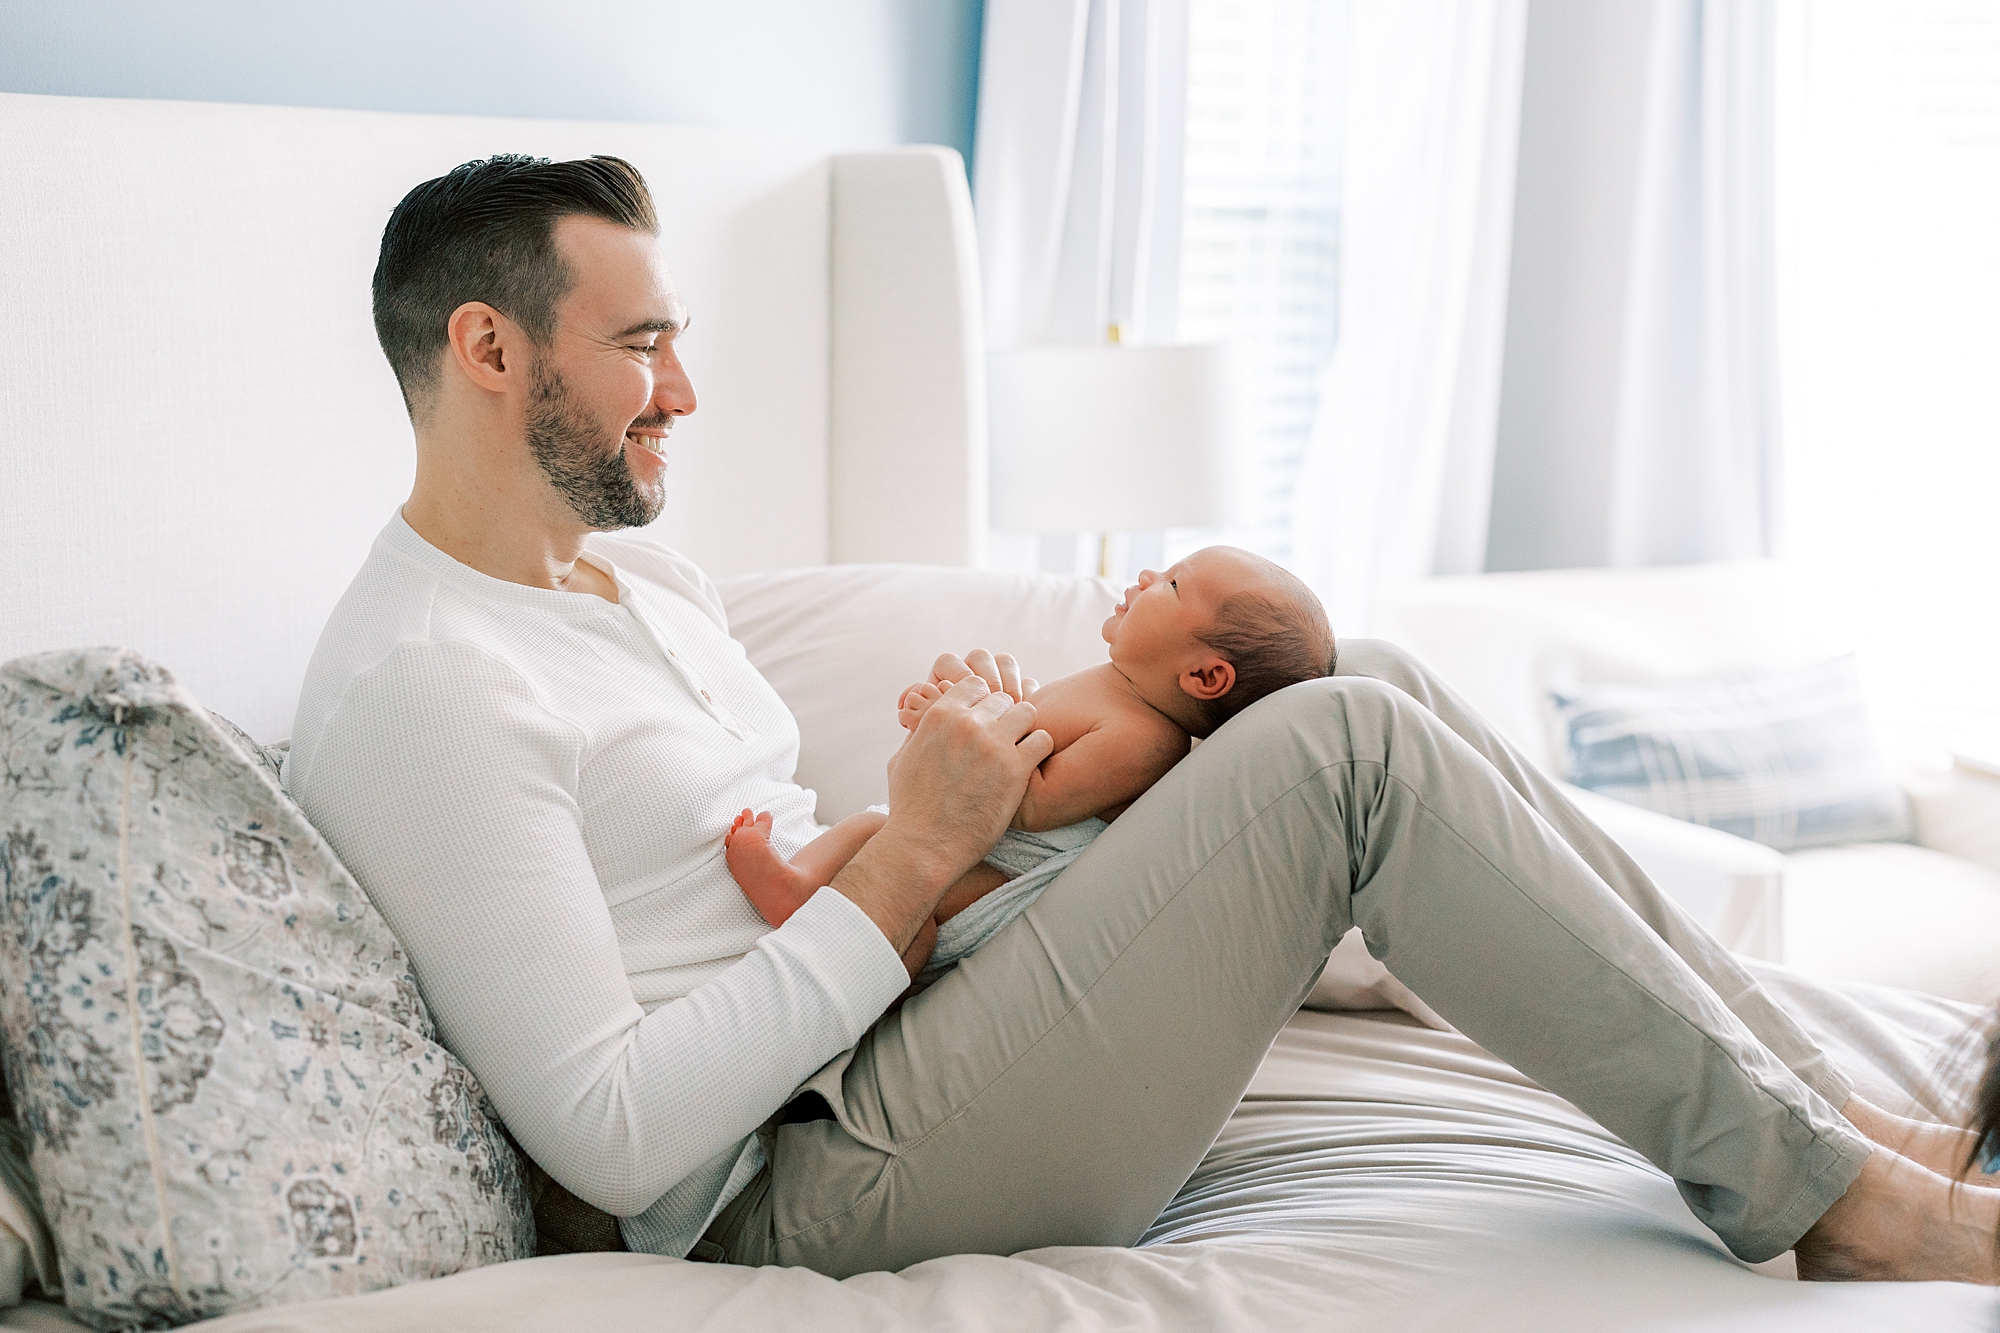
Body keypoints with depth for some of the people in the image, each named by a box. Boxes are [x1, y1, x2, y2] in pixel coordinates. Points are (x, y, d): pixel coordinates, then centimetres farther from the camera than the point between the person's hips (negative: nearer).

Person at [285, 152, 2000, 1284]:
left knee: (1372, 681, 1)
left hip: (893, 1042, 10)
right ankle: (1819, 1195, -5)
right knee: (1348, 745, -18)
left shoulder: (642, 579, 16)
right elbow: (613, 1140, -23)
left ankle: (1828, 1102, 5)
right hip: (811, 1188, -10)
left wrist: (965, 789, 2)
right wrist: (912, 855, -17)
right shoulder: (424, 687, -17)